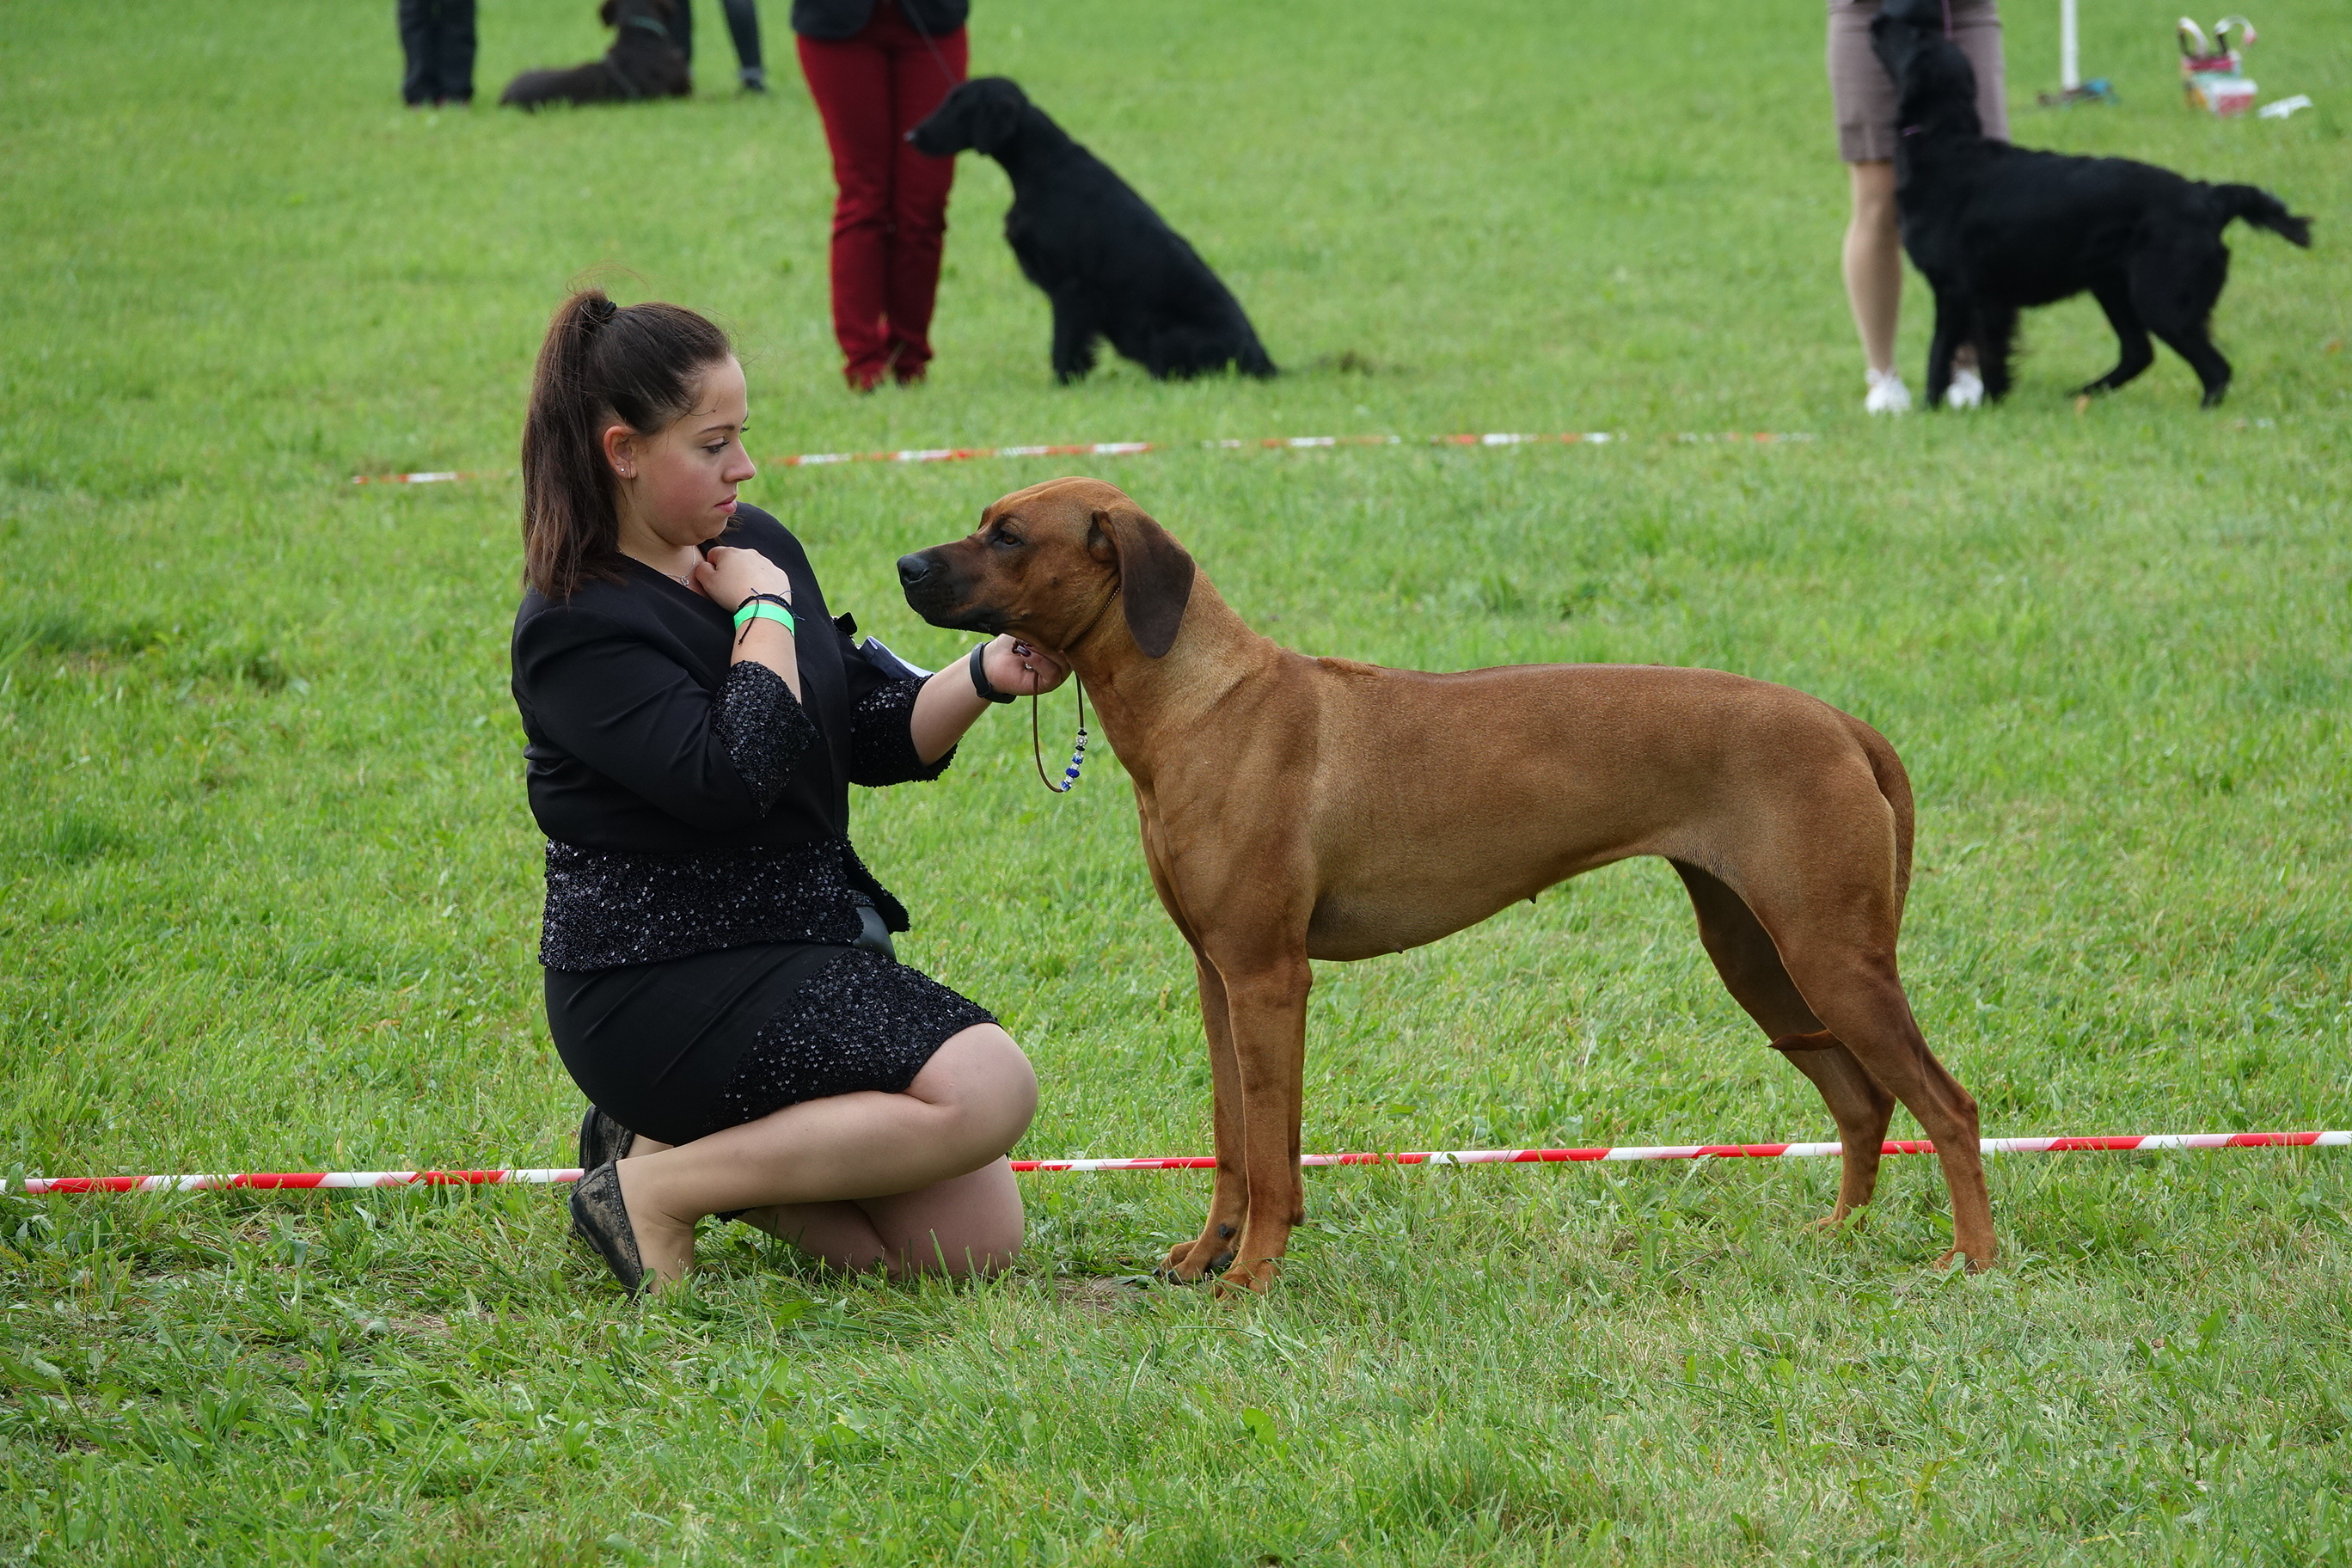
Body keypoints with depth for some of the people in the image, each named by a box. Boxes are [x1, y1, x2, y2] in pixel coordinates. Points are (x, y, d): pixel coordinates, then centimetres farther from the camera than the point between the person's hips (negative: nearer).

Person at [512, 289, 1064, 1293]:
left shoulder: (753, 545, 9)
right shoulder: (576, 627, -15)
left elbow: (872, 738, 13)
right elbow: (729, 777, -28)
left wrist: (984, 678, -5)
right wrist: (763, 612, -16)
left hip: (807, 946, 8)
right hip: (661, 981, -8)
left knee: (979, 1241, -1)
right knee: (986, 1087, -25)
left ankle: (701, 1148, 11)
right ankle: (662, 1184, -13)